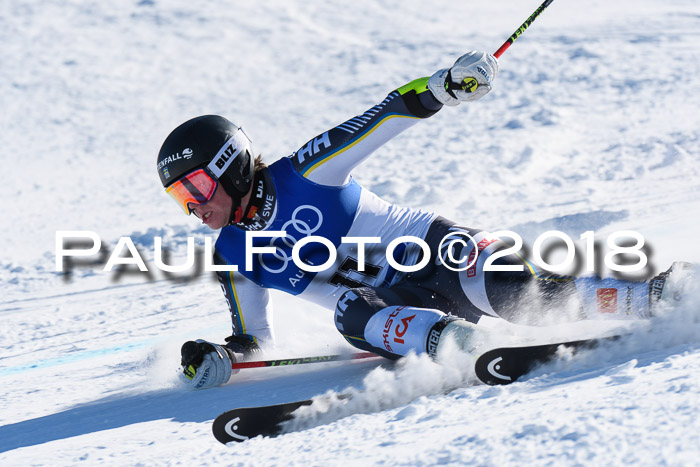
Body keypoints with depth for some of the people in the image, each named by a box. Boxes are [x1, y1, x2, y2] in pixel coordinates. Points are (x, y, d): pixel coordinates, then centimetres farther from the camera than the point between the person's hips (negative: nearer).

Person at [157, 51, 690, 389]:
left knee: (516, 292, -30)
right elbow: (254, 339, 13)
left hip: (431, 250, -3)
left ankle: (657, 300, -21)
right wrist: (219, 359, -9)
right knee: (353, 318, -33)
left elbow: (387, 116, -14)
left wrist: (445, 85, -30)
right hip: (389, 301, 3)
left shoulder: (301, 174, -11)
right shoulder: (233, 258, 5)